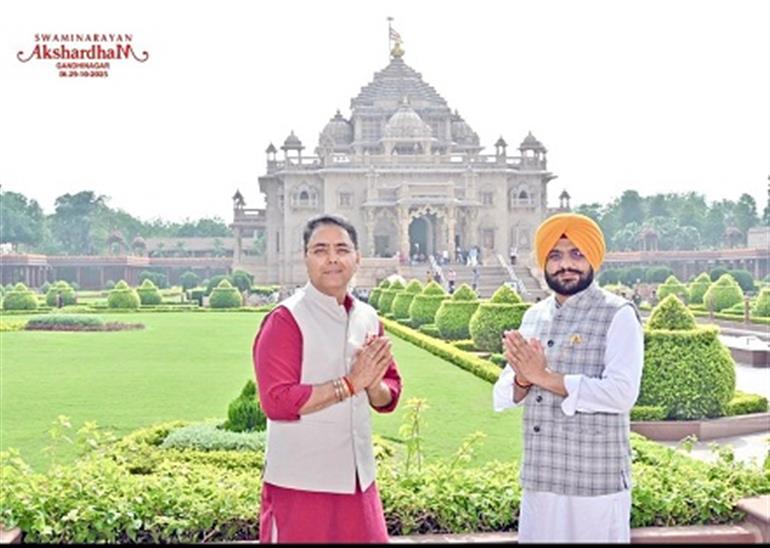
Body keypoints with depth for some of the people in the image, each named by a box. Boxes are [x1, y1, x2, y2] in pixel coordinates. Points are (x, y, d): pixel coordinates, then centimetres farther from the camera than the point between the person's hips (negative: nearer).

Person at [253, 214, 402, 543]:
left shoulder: (367, 318, 8)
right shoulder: (286, 320, -12)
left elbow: (389, 397, 12)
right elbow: (277, 401, -20)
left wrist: (374, 384, -10)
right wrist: (349, 383, -20)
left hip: (358, 479, 6)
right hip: (300, 484, -6)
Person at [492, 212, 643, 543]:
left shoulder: (618, 315, -7)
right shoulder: (533, 316, 10)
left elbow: (622, 394, -19)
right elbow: (502, 397, 8)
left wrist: (546, 376, -18)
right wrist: (522, 380, -14)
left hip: (596, 484, -5)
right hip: (539, 481, 5)